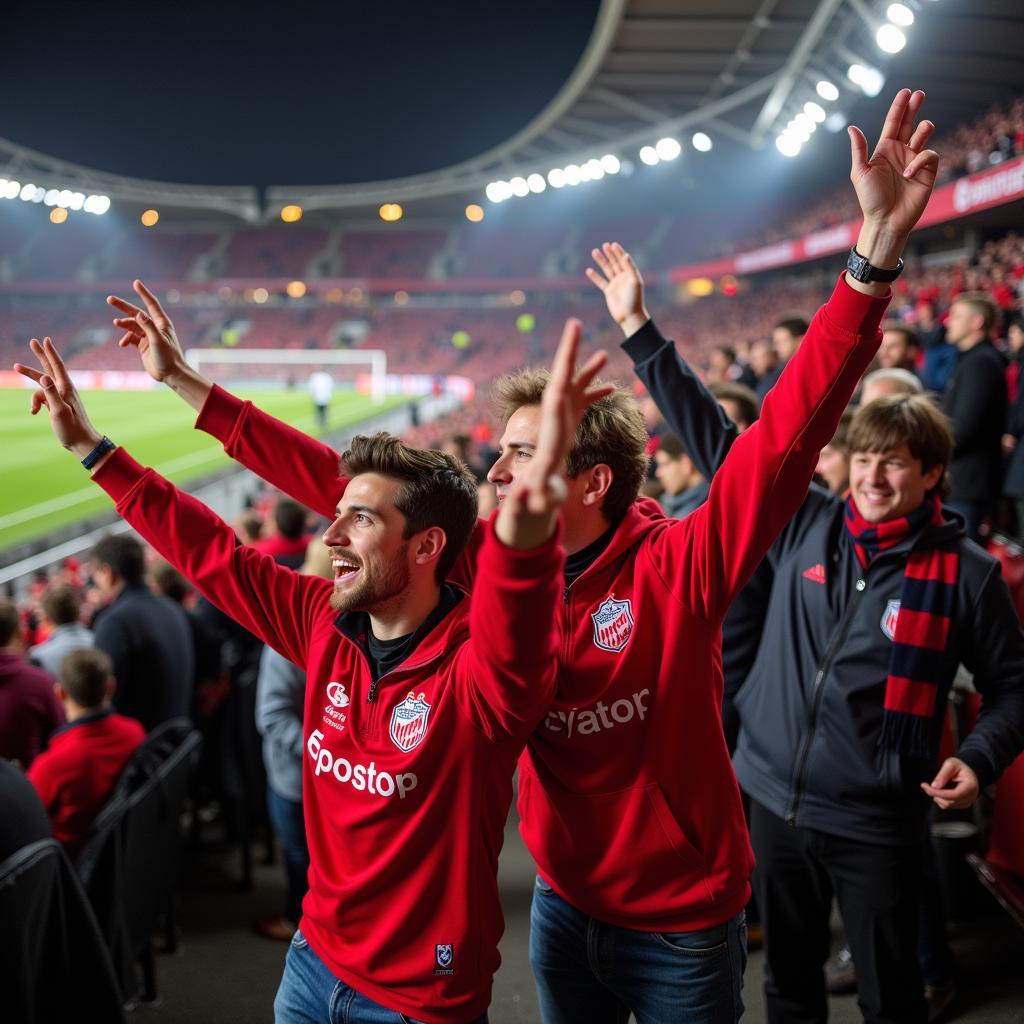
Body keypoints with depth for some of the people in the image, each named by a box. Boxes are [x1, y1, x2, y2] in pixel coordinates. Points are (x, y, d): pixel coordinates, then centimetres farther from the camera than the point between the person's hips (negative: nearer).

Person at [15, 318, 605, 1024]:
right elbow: (213, 553, 5)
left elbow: (516, 631, -47)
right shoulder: (328, 623, -4)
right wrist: (91, 446, 9)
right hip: (313, 963, 6)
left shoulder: (484, 666, -24)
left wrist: (523, 522, -69)